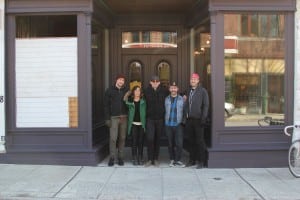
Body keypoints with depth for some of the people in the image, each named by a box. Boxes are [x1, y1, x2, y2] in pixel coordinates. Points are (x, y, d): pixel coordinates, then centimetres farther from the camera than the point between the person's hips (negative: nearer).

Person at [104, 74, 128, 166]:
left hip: (124, 117, 2)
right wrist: (107, 118, -6)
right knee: (113, 138, -6)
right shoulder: (110, 90, 2)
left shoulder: (126, 91, 8)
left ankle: (120, 157, 15)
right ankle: (112, 157, 4)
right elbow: (106, 105, 0)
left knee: (122, 138, 6)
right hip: (114, 117, -2)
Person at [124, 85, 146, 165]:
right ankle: (134, 158, 8)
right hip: (133, 124, -1)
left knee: (141, 142, 5)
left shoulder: (143, 101, 6)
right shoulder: (130, 101, 5)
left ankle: (140, 158, 14)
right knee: (134, 142, 0)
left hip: (141, 124, 1)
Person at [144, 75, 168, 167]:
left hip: (160, 119, 1)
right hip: (150, 118, -1)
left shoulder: (164, 91, -1)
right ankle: (150, 159, 2)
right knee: (150, 139, -8)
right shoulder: (147, 91, 0)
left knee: (157, 139, 8)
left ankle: (156, 159, 17)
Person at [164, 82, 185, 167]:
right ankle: (172, 160, 19)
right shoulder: (166, 99, 7)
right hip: (168, 124, 2)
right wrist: (165, 121, 2)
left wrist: (183, 121, -3)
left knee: (179, 143, -8)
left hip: (178, 124, -1)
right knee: (170, 143, 8)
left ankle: (177, 160, 4)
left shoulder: (182, 99, 3)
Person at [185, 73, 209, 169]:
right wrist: (186, 116, 9)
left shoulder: (202, 91, -3)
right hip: (189, 119, 6)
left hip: (198, 120, -6)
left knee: (199, 141, -2)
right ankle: (192, 160, 20)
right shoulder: (188, 91, 15)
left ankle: (201, 161, 5)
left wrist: (203, 118, -14)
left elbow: (206, 105, -7)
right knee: (191, 141, 11)